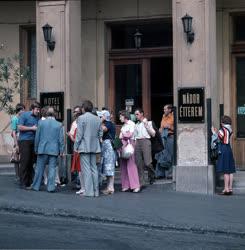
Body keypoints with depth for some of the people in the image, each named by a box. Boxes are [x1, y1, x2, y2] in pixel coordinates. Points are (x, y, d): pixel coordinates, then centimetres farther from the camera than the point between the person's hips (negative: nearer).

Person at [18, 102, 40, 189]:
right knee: (25, 162, -6)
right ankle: (23, 183, -3)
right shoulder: (24, 115, -2)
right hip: (24, 141, -6)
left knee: (31, 162, 5)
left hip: (34, 141, 6)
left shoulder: (37, 117, 15)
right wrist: (32, 128, -10)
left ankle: (30, 181, 10)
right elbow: (20, 127, -10)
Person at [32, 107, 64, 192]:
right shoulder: (59, 125, -2)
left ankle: (36, 186, 14)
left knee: (39, 168, 9)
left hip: (42, 149, 1)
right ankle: (51, 187, -2)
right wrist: (61, 151, 3)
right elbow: (61, 139, -3)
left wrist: (36, 149, 11)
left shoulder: (41, 123, -1)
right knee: (52, 168, 2)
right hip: (54, 150, -1)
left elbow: (37, 137, 3)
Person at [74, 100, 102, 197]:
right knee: (94, 169, 10)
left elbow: (79, 134, -11)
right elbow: (100, 134, 11)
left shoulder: (81, 118, -9)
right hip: (94, 147, 6)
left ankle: (88, 191, -6)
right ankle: (95, 191, 12)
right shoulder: (97, 119, 9)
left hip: (84, 147, -6)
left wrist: (76, 146, -4)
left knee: (86, 169, -5)